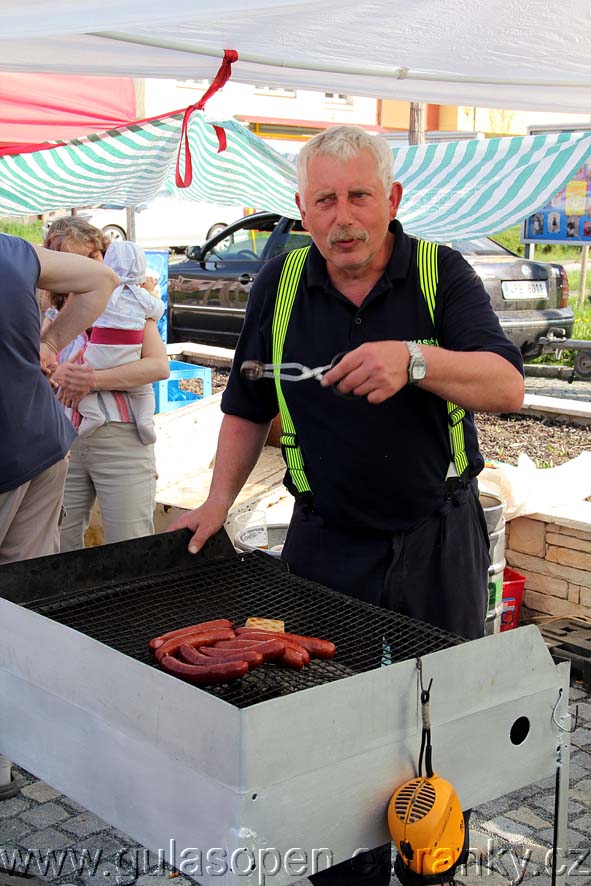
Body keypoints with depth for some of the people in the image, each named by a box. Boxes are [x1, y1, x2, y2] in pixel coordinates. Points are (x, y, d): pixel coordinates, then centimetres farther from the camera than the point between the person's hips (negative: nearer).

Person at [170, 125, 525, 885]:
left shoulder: (441, 273, -6)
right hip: (326, 539, 1)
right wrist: (219, 499, 4)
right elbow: (248, 406, 11)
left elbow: (507, 388, -19)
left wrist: (415, 359, -34)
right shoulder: (281, 283, 1)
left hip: (437, 538, -1)